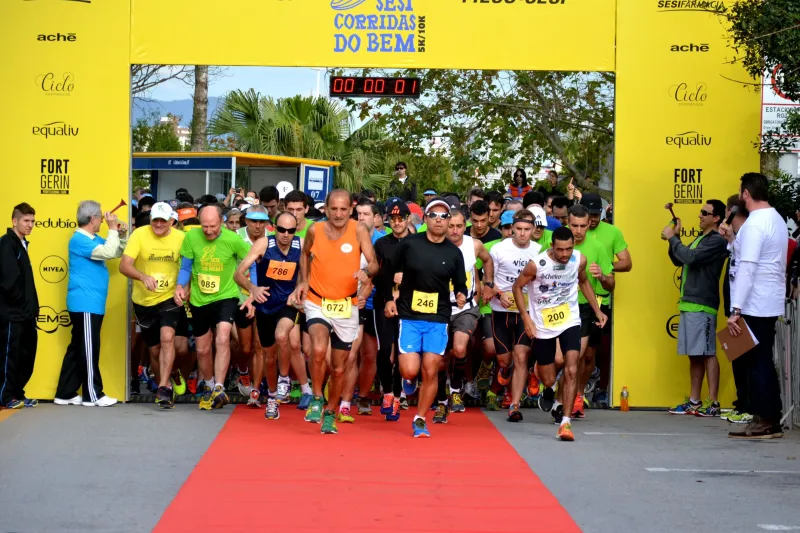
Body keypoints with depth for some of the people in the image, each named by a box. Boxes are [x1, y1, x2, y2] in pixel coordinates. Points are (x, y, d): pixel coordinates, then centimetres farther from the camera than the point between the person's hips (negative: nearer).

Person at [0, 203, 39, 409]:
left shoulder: (22, 244, 17)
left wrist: (32, 305, 9)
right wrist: (21, 302, -13)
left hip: (25, 312, 9)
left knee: (27, 354, 11)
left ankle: (17, 394, 19)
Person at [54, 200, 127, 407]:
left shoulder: (93, 239, 16)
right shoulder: (79, 240, -15)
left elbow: (117, 252, 24)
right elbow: (108, 253, -25)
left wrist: (121, 235, 6)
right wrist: (113, 229, -15)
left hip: (90, 303, 10)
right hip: (85, 303, -10)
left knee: (77, 348, 11)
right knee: (89, 349, -4)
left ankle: (66, 393, 15)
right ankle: (92, 394, 1)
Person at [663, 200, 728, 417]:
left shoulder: (717, 241, -10)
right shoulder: (700, 239, 19)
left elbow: (690, 257, -21)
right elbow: (679, 260, 23)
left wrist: (672, 238, -9)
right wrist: (674, 238, 10)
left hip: (702, 306, -9)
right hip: (689, 304, 9)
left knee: (707, 354, -8)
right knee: (694, 356, 11)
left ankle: (713, 403, -7)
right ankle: (694, 401, 15)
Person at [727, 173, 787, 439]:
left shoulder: (754, 223, -16)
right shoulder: (777, 220, 14)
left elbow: (747, 268, -22)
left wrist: (736, 310, -23)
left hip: (754, 305, -9)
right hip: (771, 304, 9)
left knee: (756, 363, -4)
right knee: (764, 362, 12)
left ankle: (764, 422, -1)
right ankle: (772, 420, 15)